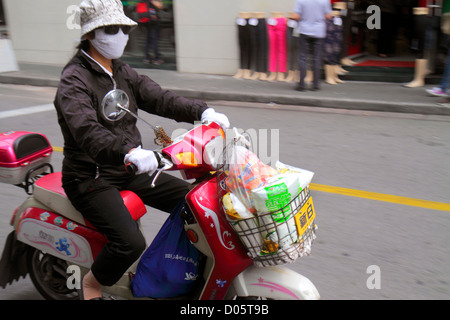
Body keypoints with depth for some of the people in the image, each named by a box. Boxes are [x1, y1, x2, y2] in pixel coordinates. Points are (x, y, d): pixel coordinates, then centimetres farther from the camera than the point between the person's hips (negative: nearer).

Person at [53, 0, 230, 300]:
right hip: (91, 179, -8)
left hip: (130, 171, 8)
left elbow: (158, 97, 2)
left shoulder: (123, 72, 11)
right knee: (131, 242, -26)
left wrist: (202, 111, -14)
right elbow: (86, 131, -32)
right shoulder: (73, 81, -15)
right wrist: (129, 151, -50)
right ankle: (92, 282, 5)